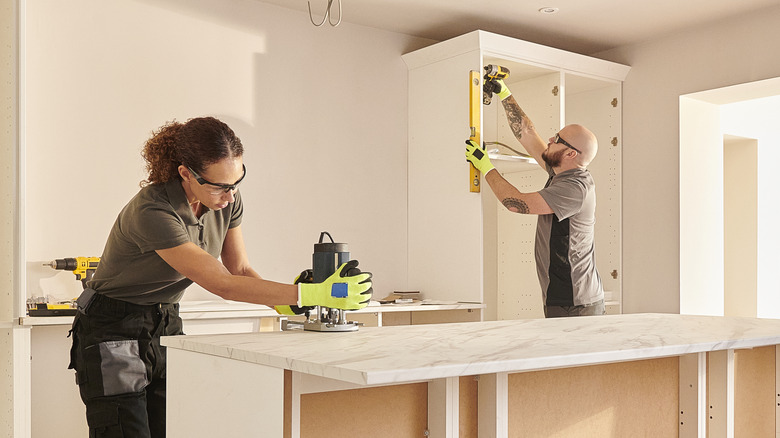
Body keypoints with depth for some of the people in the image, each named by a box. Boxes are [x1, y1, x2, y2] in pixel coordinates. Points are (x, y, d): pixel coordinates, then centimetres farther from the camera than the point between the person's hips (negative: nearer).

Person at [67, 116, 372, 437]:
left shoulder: (227, 200, -9)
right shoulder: (152, 212, -32)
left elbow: (240, 269, 1)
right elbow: (223, 285, -33)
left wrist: (285, 302, -19)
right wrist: (312, 294, -37)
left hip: (166, 326, 6)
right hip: (113, 334, -6)